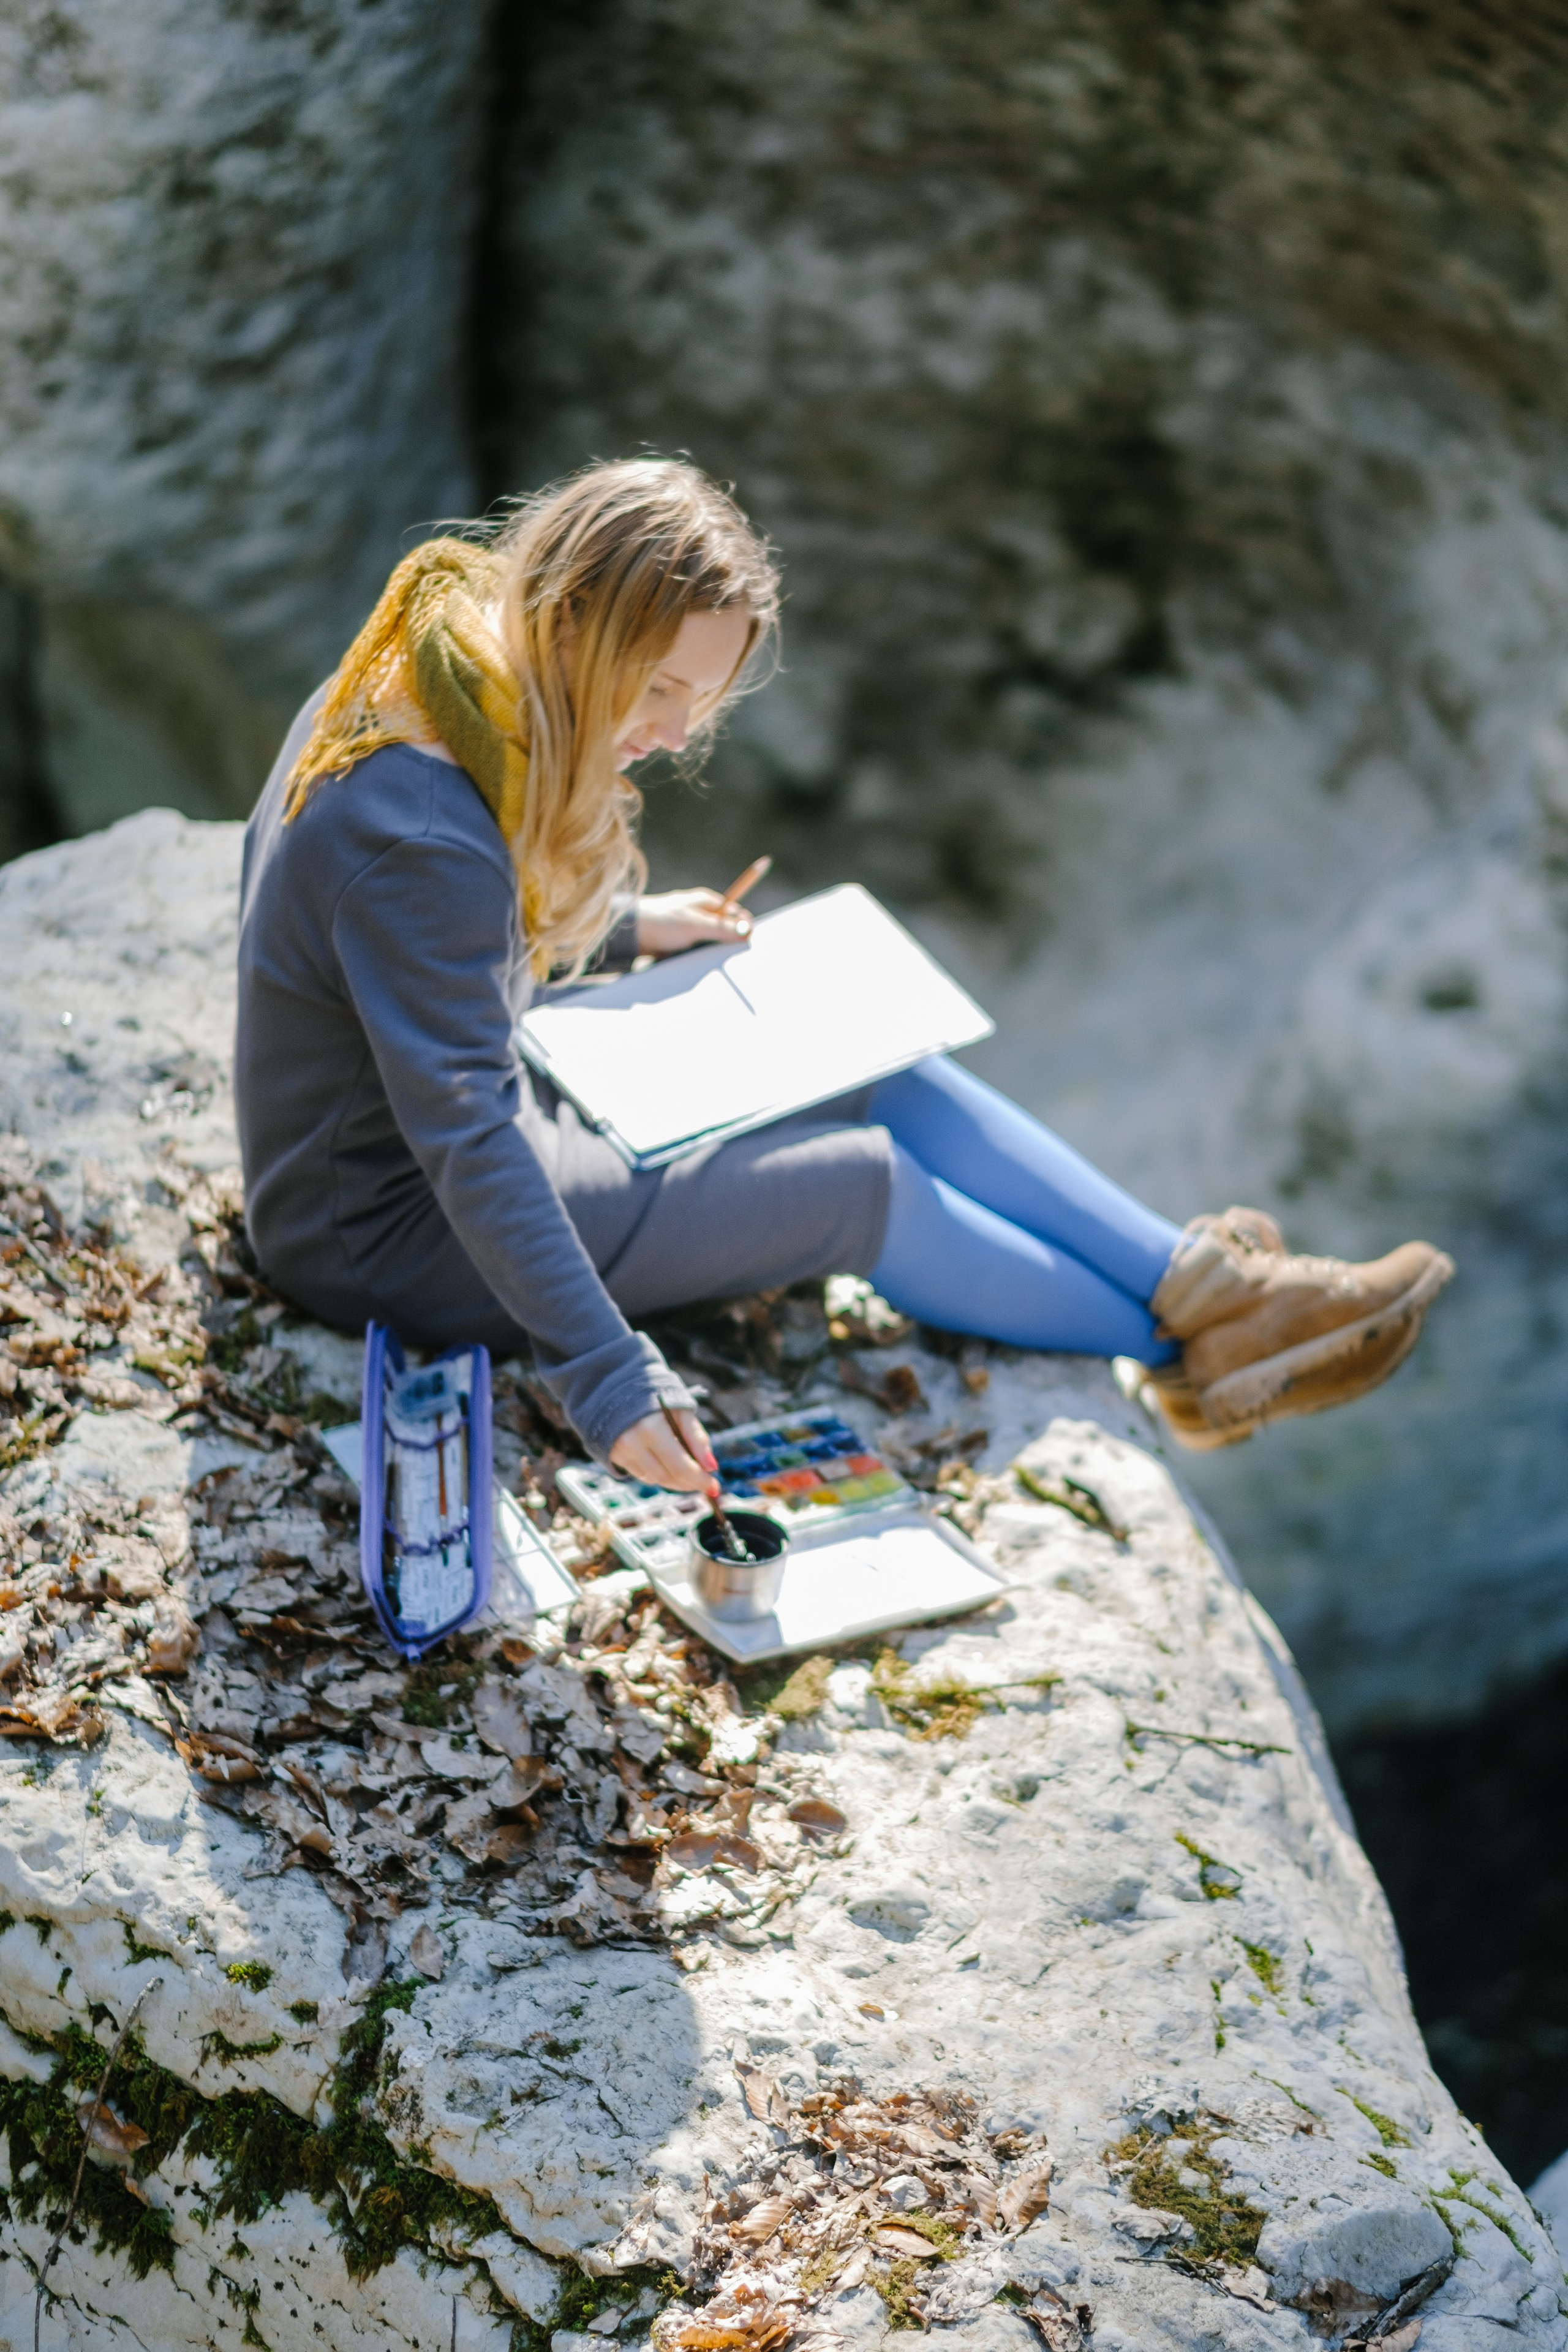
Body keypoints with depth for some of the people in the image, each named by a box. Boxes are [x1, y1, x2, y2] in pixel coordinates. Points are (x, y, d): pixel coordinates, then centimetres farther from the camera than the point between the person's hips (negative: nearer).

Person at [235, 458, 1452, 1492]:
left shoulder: (418, 681, -5)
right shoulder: (418, 840, -34)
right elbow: (466, 1147, -35)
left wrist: (622, 926, 9)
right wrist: (609, 1381, -37)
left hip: (481, 1087, 9)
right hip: (390, 1232, -9)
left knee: (879, 1074, 0)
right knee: (860, 1180, -10)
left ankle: (1202, 1285, 3)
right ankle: (1184, 1346, 9)